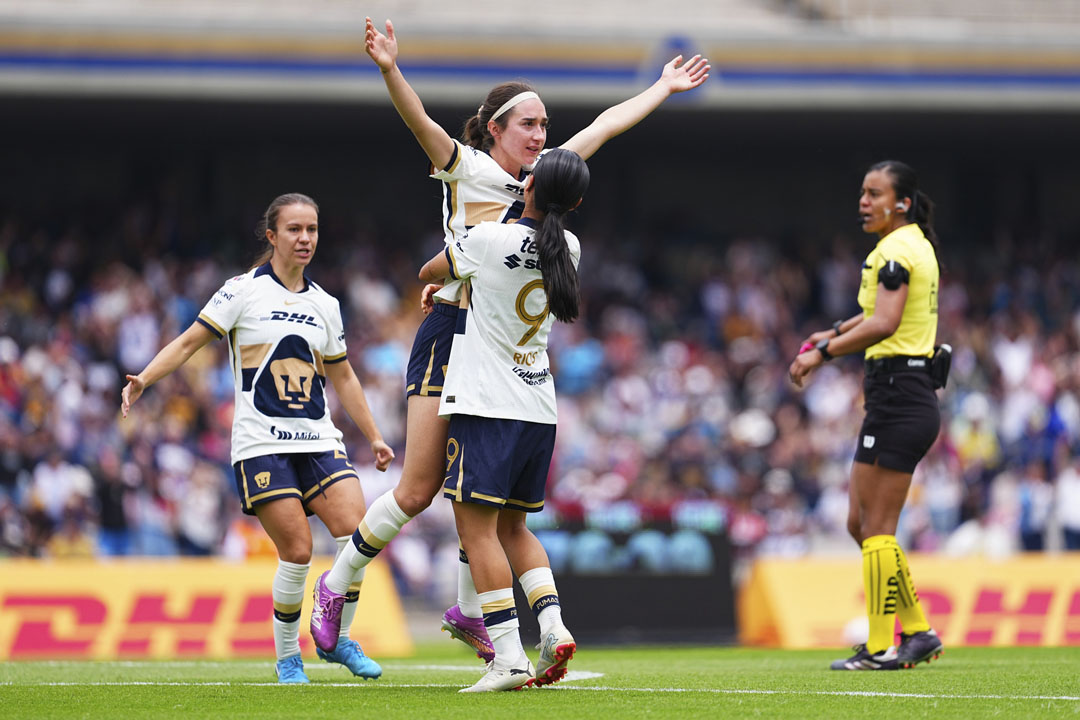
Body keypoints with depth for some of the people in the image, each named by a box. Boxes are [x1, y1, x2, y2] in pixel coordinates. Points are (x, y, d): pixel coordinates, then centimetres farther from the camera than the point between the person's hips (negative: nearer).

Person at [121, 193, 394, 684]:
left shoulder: (324, 305, 14)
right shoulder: (244, 291, -1)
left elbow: (342, 376, 23)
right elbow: (190, 341, -3)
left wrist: (374, 437, 23)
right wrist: (144, 379, -18)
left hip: (319, 441, 4)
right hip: (261, 444, -4)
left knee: (356, 530, -14)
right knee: (297, 551, -13)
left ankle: (336, 639, 4)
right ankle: (287, 656, 7)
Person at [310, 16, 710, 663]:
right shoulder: (466, 169, -2)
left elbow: (606, 125, 26)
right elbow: (419, 120, -19)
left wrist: (665, 89, 34)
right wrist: (390, 69, -37)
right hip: (451, 336, -6)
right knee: (418, 491, -6)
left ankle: (469, 612, 16)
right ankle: (336, 584, 10)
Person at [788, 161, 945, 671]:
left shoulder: (894, 250, -13)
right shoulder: (916, 246, 17)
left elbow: (885, 323, -27)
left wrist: (822, 352, -25)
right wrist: (837, 331, 33)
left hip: (897, 395, -10)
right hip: (912, 398, 10)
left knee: (876, 527, -6)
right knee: (861, 523, 12)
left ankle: (881, 648, -4)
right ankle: (918, 631, 13)